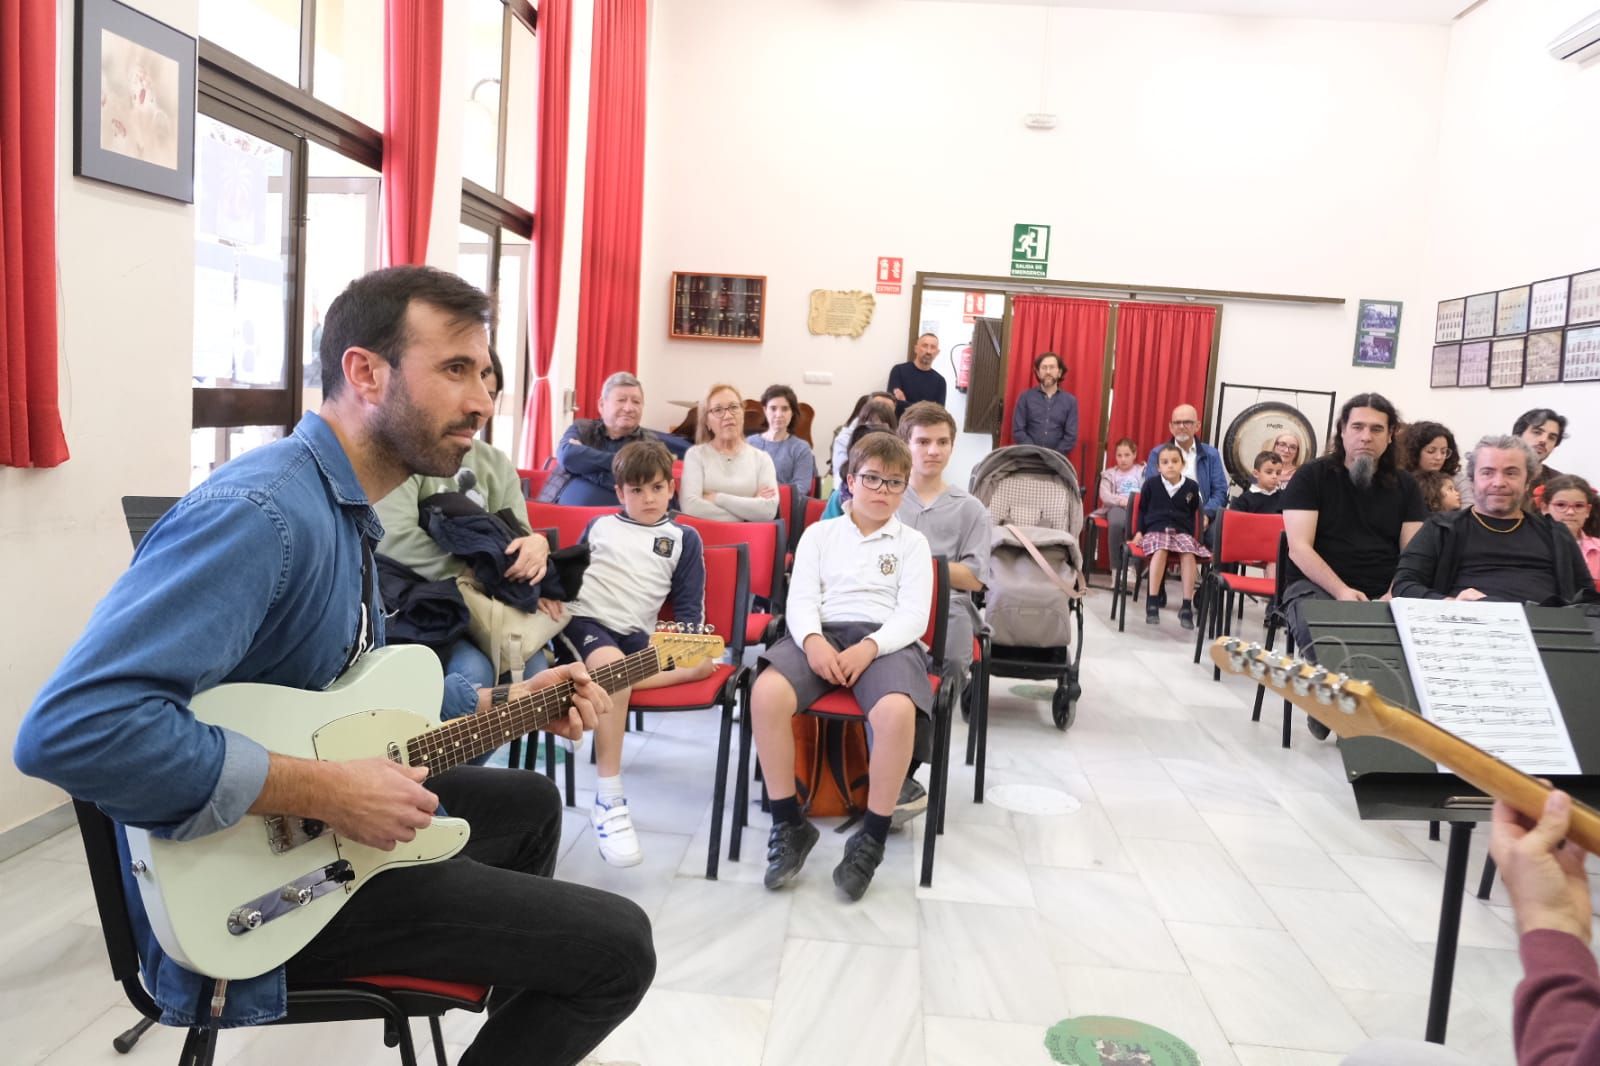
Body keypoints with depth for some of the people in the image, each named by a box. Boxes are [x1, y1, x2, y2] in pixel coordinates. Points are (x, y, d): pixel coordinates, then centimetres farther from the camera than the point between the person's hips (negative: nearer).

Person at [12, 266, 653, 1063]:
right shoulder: (261, 511, -26)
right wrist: (327, 792, -30)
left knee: (530, 802, 29)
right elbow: (71, 727, -35)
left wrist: (502, 703, 8)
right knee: (617, 948, -11)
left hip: (329, 830, 10)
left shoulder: (346, 509, 8)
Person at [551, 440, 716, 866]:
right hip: (582, 620, -2)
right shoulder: (600, 526, 17)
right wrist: (550, 590, -1)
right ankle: (608, 802, -33)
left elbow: (689, 605, 12)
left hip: (636, 638, 2)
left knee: (703, 663, -25)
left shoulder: (683, 539, 14)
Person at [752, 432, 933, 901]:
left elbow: (914, 615, 1)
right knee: (767, 693, -31)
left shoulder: (913, 542, 14)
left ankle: (872, 837, -15)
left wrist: (868, 648, -18)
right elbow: (801, 598, 6)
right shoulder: (819, 533, 18)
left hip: (886, 640, -1)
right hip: (822, 632, 2)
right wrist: (812, 641, -17)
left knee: (897, 711, -36)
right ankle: (789, 824, -14)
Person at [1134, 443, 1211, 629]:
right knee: (1161, 550, -36)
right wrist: (1139, 531, 4)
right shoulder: (1151, 484, 3)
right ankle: (1152, 603, -34)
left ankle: (1187, 606, -28)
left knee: (1189, 553, -31)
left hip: (1182, 531, 2)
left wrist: (1191, 534, 6)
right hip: (1156, 529, -2)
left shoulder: (1191, 487, 6)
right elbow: (1142, 509, 12)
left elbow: (1193, 514, 16)